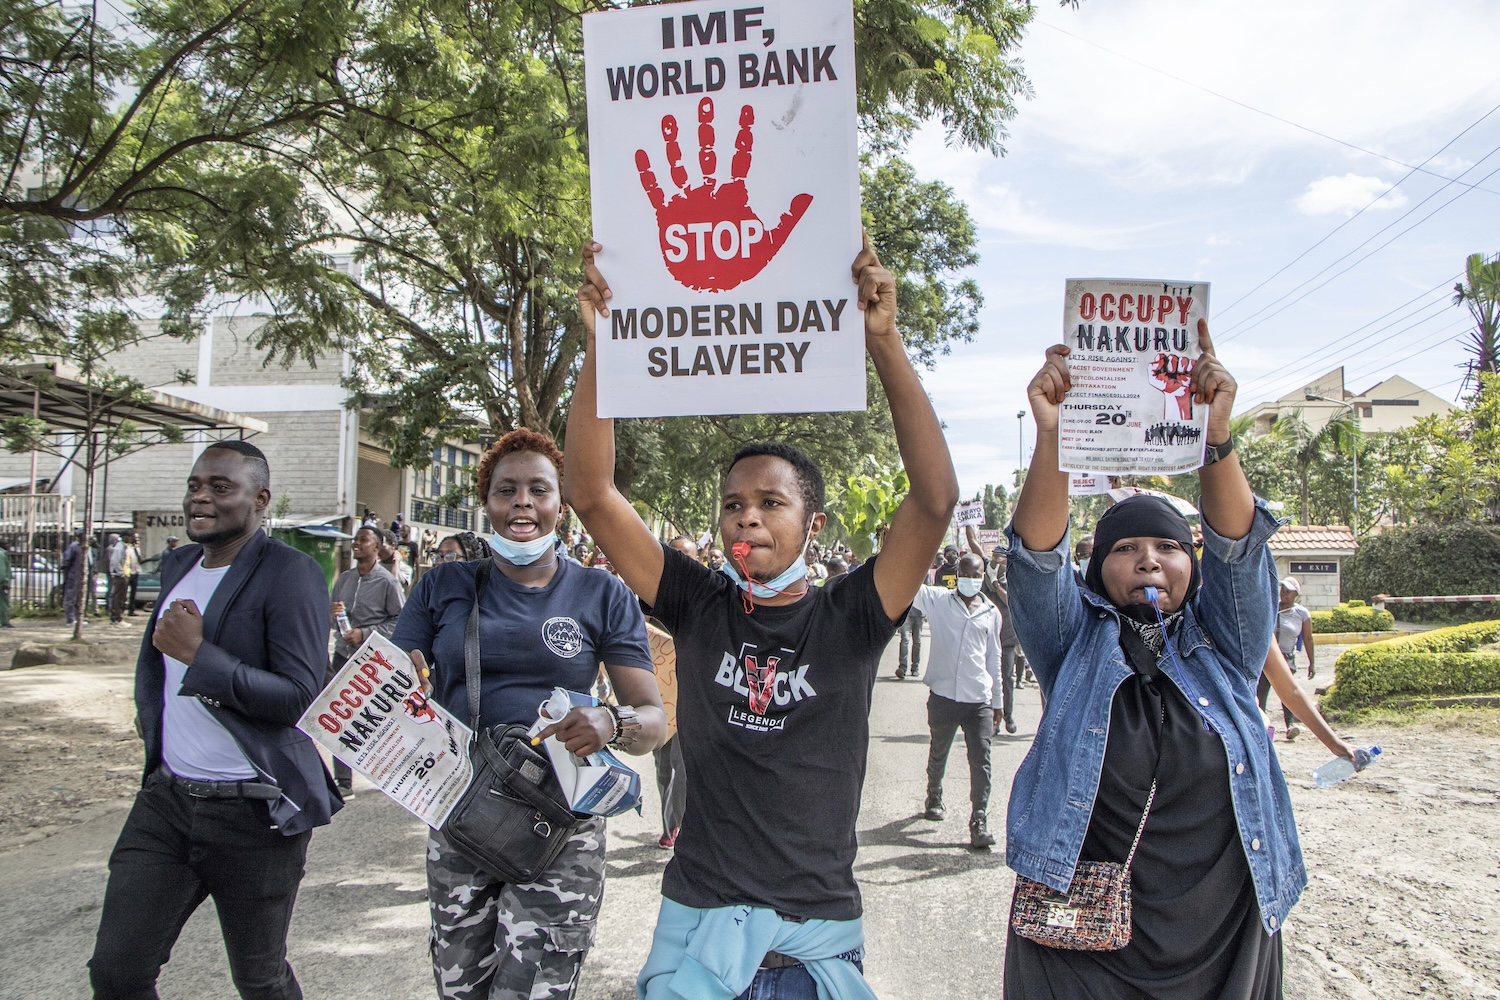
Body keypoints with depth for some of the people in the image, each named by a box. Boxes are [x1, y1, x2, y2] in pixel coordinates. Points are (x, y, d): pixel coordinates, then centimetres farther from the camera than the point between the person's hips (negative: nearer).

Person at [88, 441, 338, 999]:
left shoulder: (290, 573, -14)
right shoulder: (178, 566, 11)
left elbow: (299, 696, -21)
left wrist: (198, 653, -24)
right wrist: (154, 728, 18)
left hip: (253, 808, -6)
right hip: (168, 796, 7)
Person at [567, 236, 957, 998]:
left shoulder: (850, 618, -6)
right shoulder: (699, 605, -2)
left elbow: (936, 500, -18)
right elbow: (591, 493, -8)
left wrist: (884, 343, -25)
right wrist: (599, 347, -17)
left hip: (819, 937, 0)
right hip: (697, 924, 1)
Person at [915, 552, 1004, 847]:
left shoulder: (991, 613, 7)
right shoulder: (938, 599, 0)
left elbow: (993, 659, 14)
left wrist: (998, 700, 16)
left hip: (979, 700, 1)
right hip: (943, 695, -1)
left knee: (980, 761, -7)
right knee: (938, 754, 17)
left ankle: (979, 822, -3)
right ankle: (934, 799, 41)